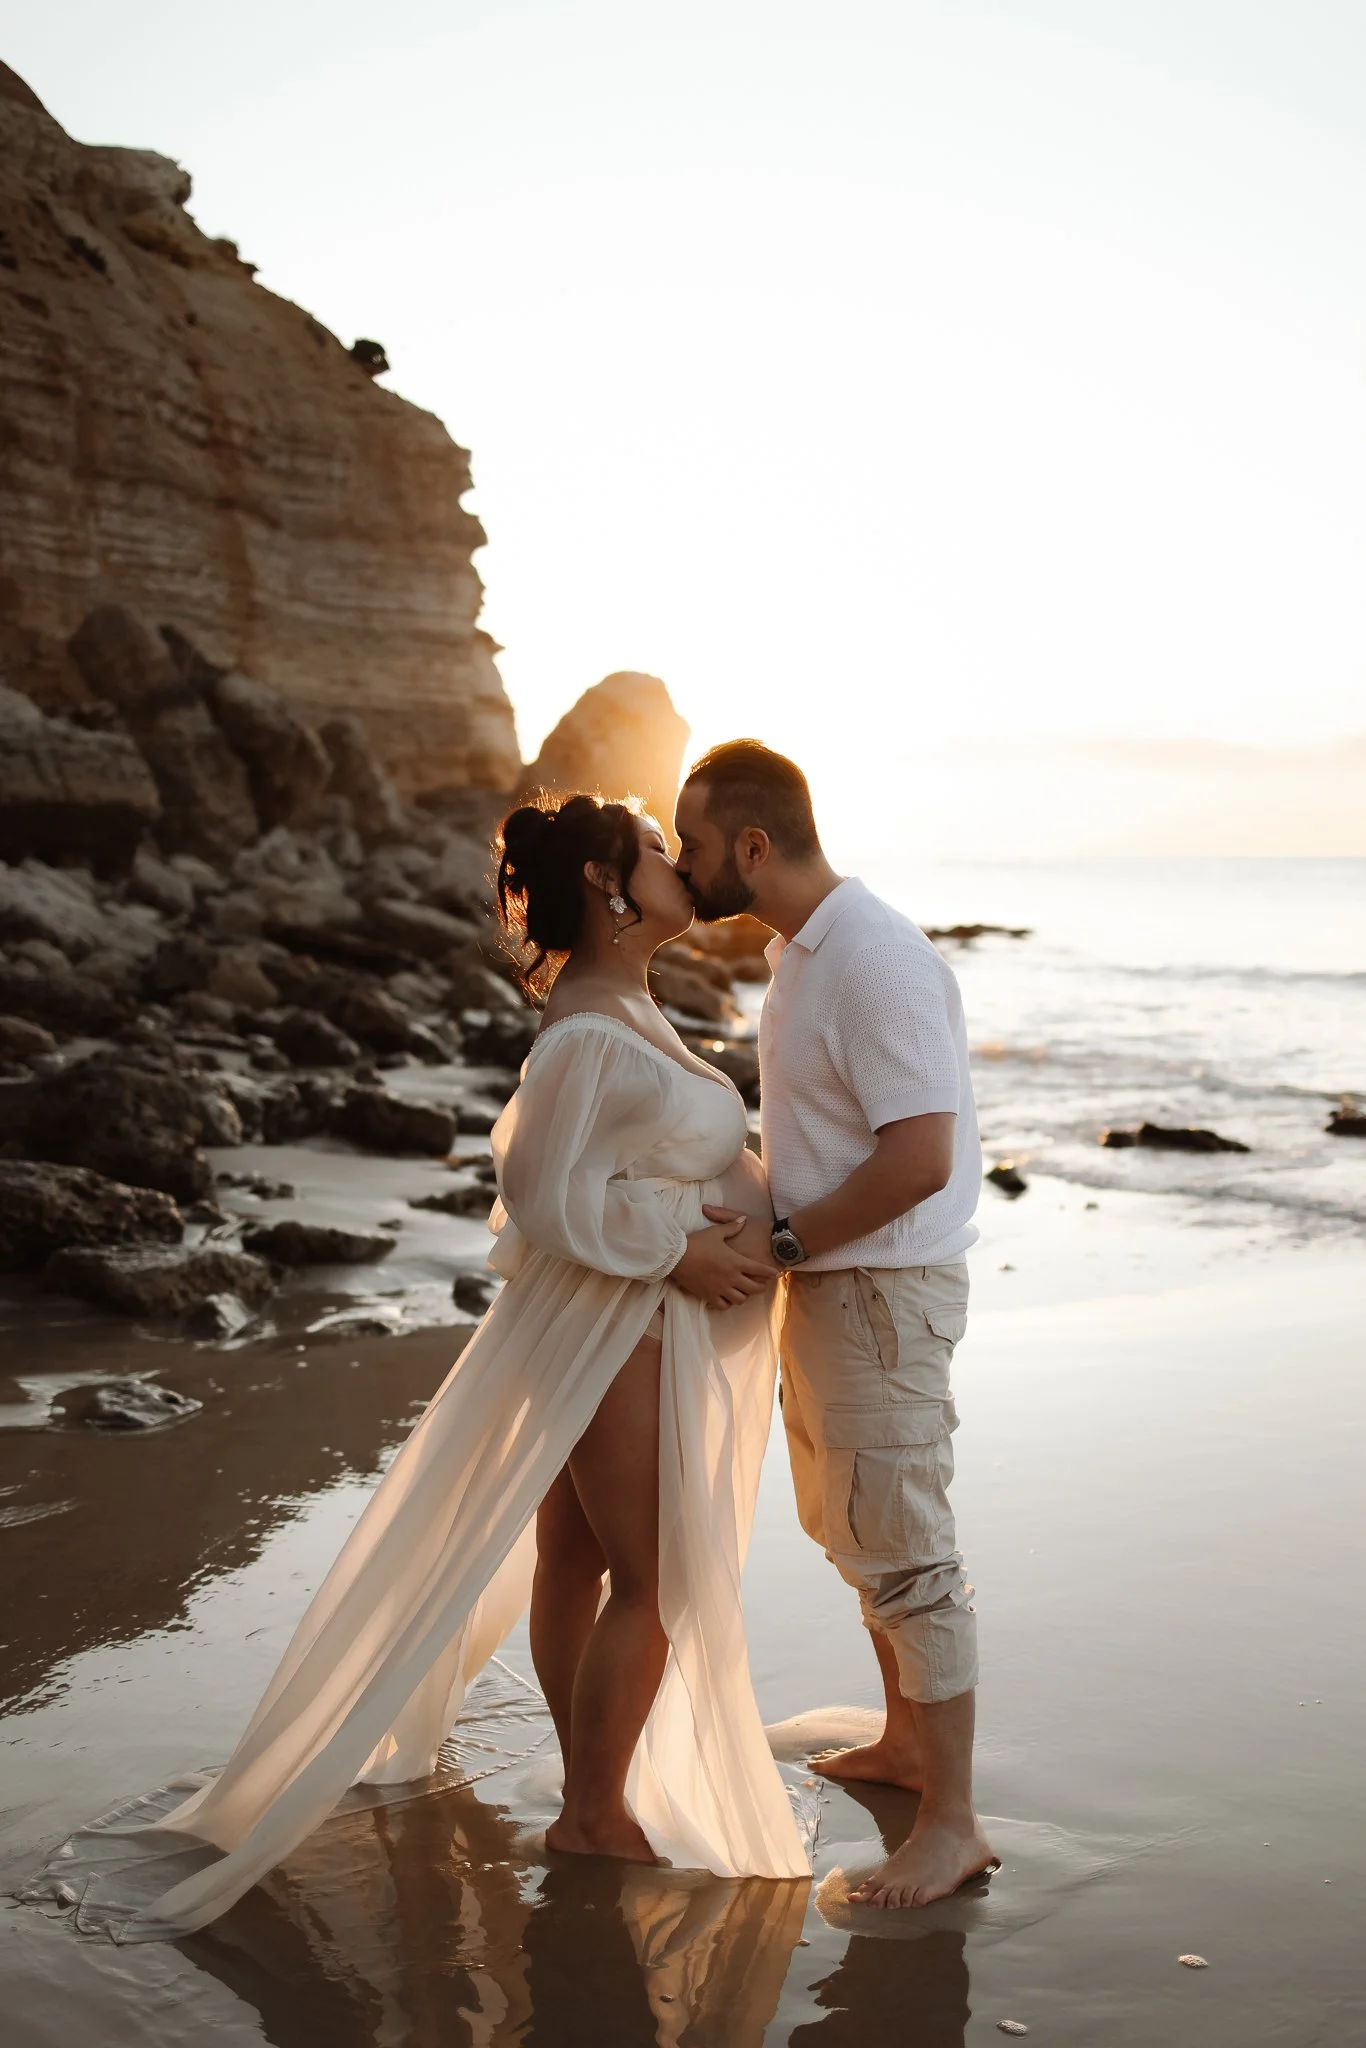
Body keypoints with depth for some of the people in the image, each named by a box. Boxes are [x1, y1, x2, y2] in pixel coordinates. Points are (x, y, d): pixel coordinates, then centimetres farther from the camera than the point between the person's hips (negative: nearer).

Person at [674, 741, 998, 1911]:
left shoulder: (875, 962, -23)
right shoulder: (800, 949, 9)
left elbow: (921, 1158, -28)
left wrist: (782, 1239, -20)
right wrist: (775, 1229, 7)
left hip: (883, 1290, -10)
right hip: (827, 1281, 10)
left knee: (903, 1551, -1)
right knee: (852, 1529, 22)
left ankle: (952, 1821, 12)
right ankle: (906, 1740, 40)